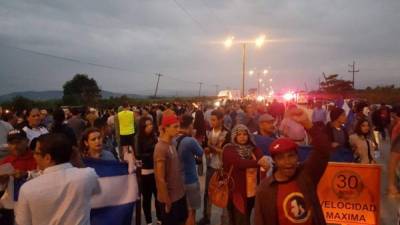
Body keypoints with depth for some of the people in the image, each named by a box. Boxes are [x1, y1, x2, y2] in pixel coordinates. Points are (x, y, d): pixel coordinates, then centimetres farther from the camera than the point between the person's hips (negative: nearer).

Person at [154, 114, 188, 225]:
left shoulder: (172, 144, 3)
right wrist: (167, 202, -16)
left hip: (179, 194, 8)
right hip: (170, 197, -8)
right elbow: (160, 179, -21)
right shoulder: (161, 148, -23)